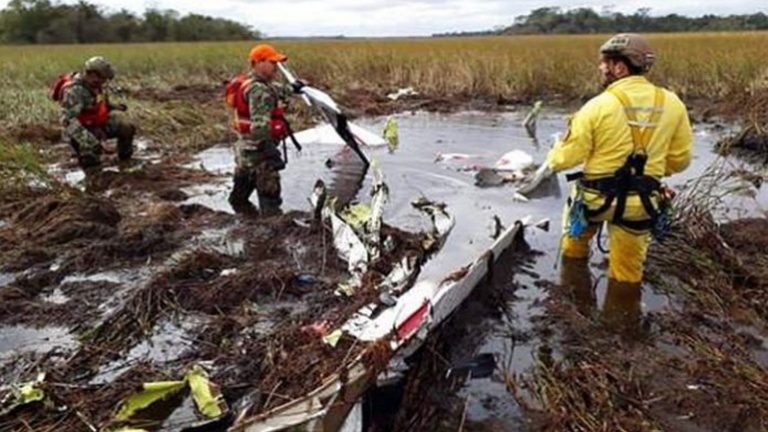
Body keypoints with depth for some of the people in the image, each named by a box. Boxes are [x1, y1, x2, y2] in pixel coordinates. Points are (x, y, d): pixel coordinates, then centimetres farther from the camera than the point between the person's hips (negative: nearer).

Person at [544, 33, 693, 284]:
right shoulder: (671, 104, -3)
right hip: (640, 204, 3)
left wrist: (552, 161, 12)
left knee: (574, 252, 28)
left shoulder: (599, 105, -15)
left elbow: (567, 157, -10)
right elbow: (680, 159, 3)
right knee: (627, 276, 17)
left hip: (596, 198, -2)